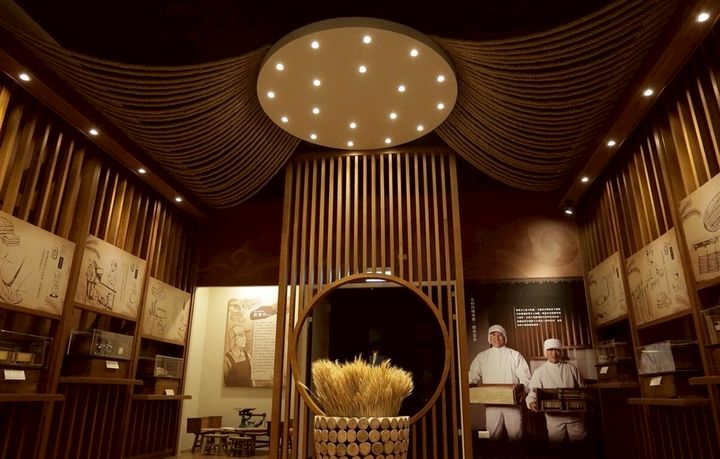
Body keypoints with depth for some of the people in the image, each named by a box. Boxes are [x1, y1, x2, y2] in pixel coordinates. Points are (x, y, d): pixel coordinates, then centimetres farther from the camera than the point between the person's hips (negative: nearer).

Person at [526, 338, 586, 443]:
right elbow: (532, 393, -5)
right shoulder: (539, 372, 0)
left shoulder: (572, 368, 6)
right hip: (554, 417, -1)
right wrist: (531, 403, -26)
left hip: (575, 415, 2)